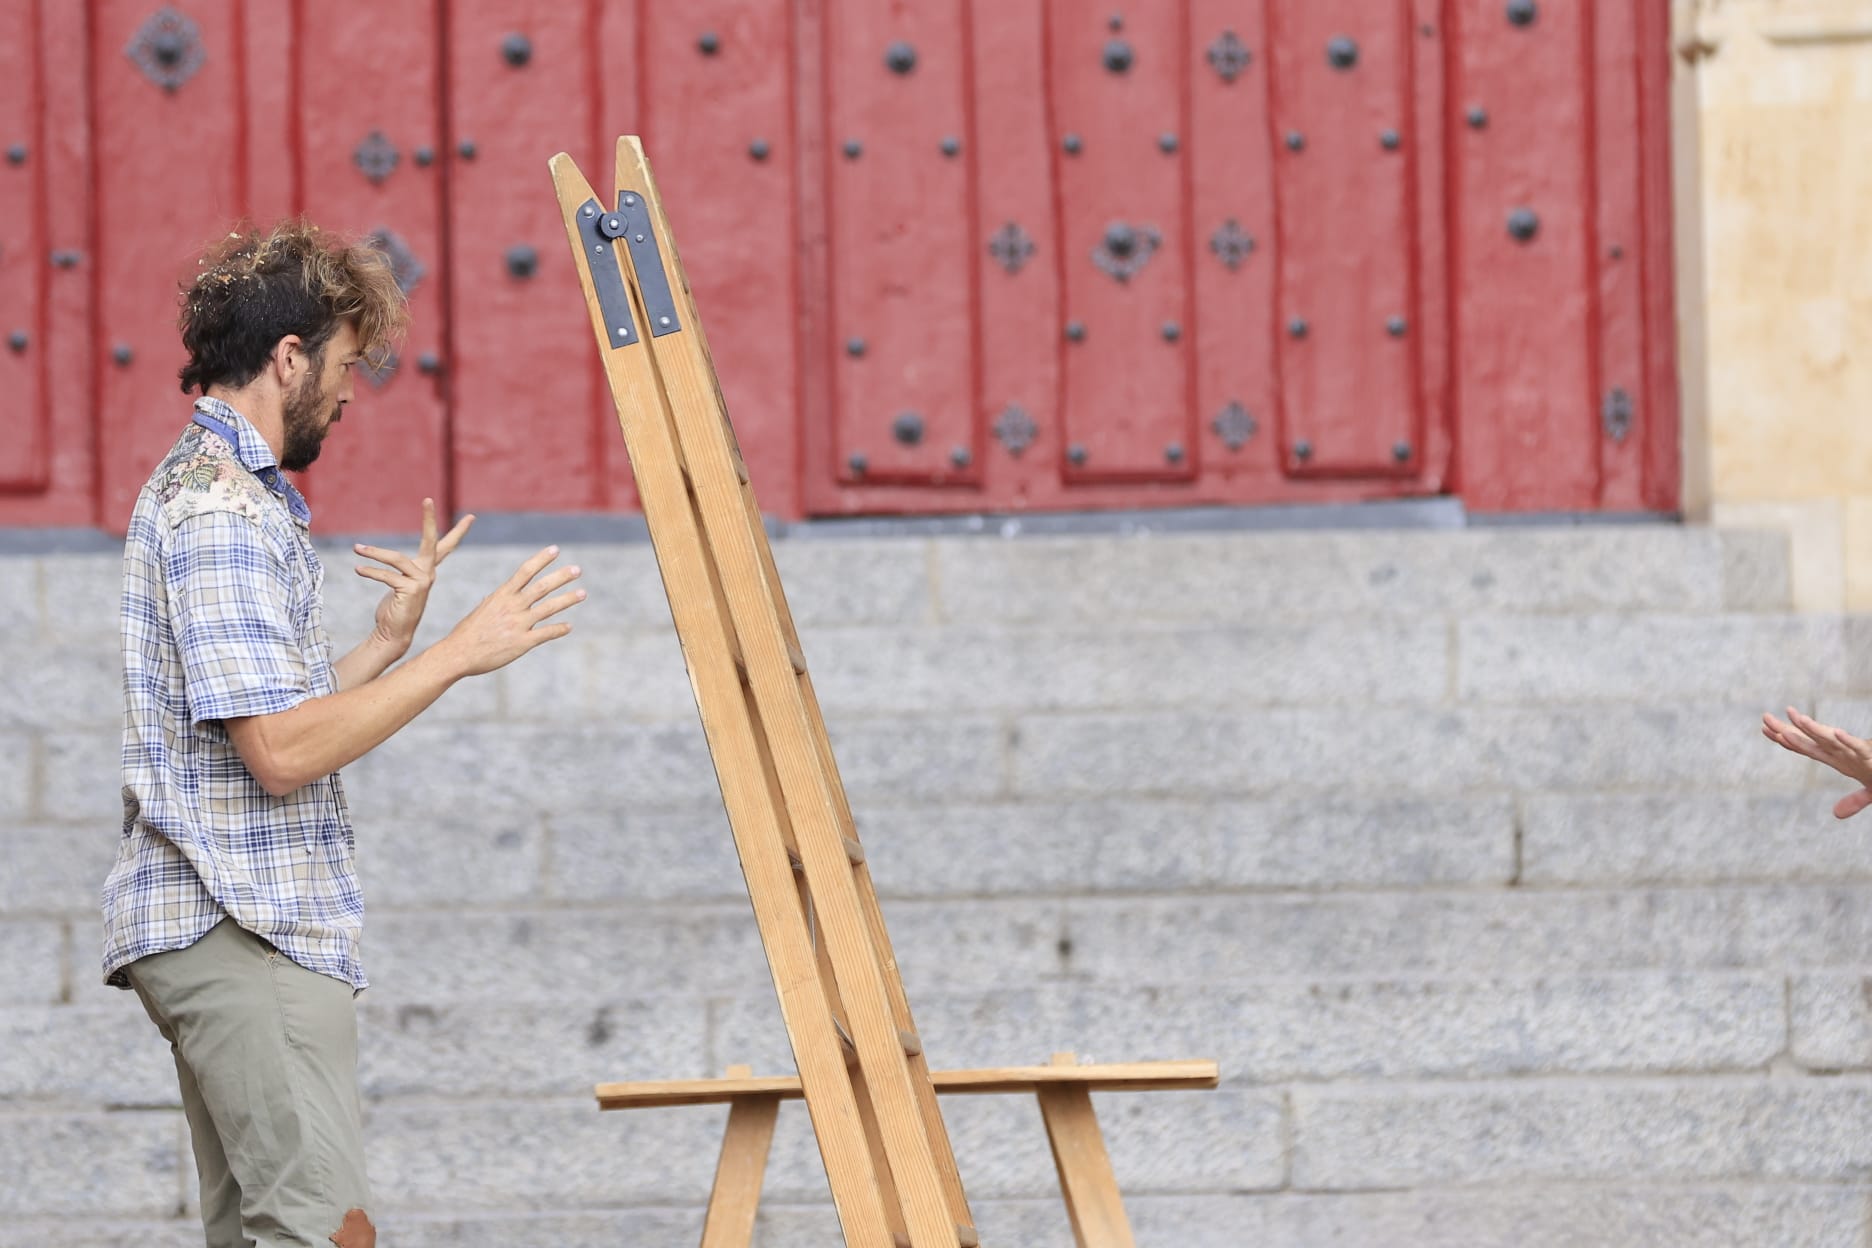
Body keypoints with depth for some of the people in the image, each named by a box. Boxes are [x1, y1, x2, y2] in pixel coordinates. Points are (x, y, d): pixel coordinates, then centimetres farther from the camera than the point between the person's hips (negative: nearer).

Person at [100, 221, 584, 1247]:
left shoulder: (198, 487, 21)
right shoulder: (224, 509, -13)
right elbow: (280, 751, -20)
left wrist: (391, 640, 16)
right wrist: (457, 654, -15)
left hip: (214, 930, 11)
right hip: (249, 930, -11)